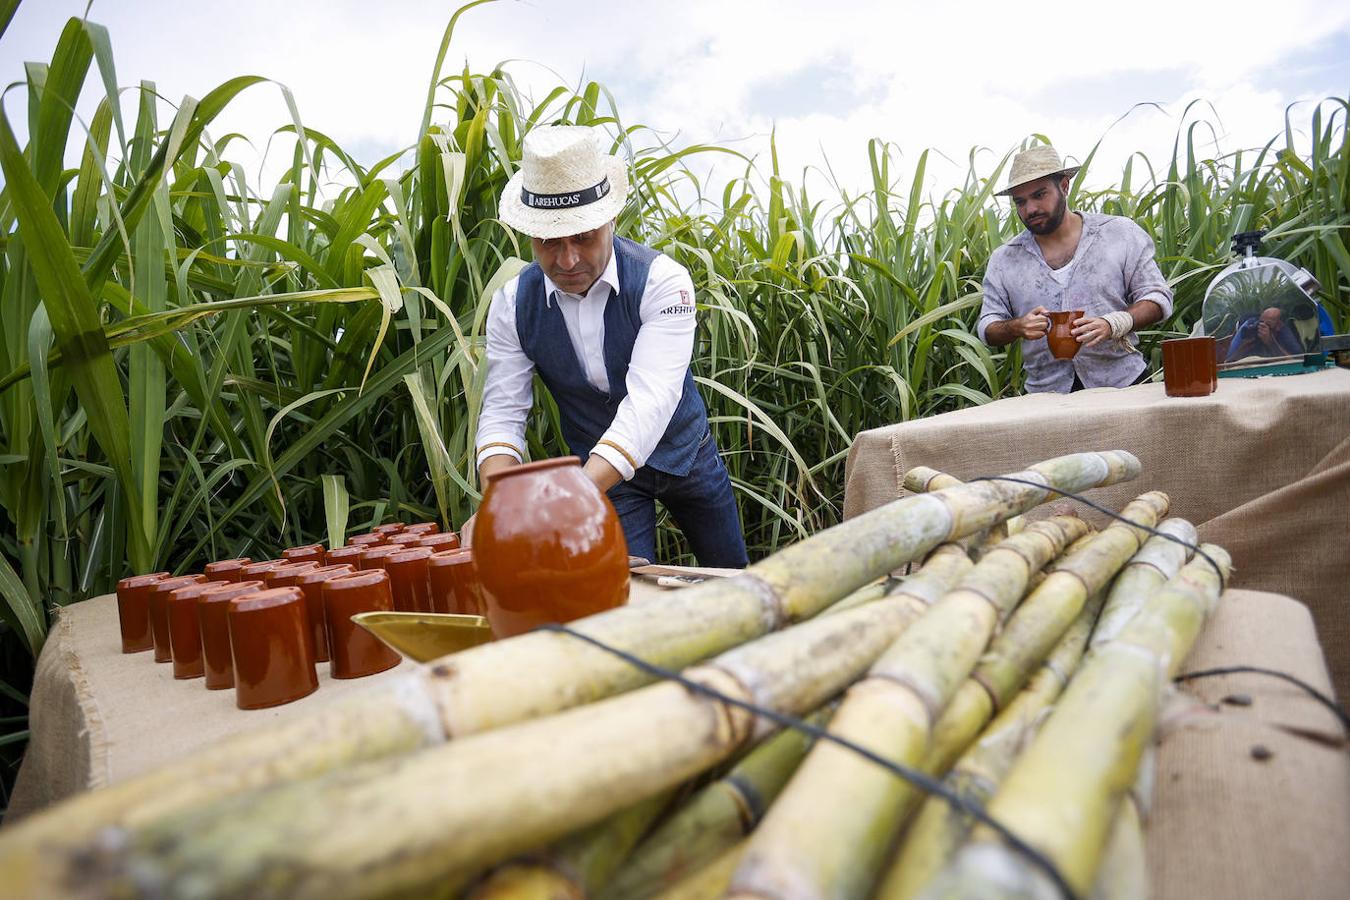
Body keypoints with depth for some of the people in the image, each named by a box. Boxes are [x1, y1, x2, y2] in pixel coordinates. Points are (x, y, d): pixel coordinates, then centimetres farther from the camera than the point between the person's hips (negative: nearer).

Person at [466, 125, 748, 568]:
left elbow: (649, 403, -38)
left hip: (686, 453, 0)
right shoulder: (512, 304, -15)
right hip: (600, 473, 1)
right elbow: (502, 413, -14)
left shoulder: (662, 280, -27)